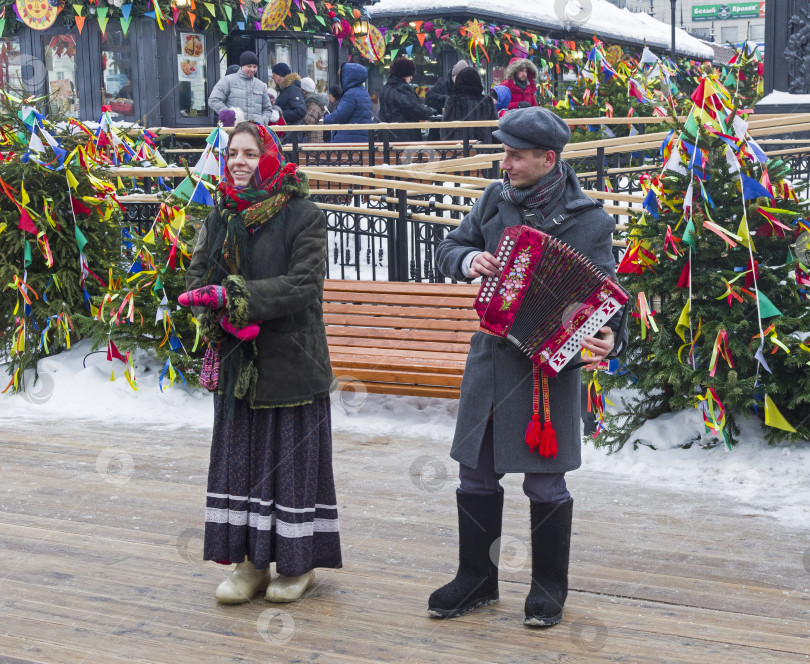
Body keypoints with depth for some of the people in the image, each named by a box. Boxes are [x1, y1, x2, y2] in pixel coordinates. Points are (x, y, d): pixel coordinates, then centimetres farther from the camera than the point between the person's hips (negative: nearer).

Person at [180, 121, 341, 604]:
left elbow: (304, 284, -18)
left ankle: (298, 563, 17)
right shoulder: (221, 217, 10)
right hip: (236, 362, 5)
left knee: (291, 455, 2)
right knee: (239, 456, 8)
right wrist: (222, 317, -15)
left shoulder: (303, 216, -8)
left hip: (290, 364, -5)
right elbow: (198, 274, 5)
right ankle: (252, 562, 20)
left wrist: (234, 296, -23)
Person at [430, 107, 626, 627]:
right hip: (490, 355, 5)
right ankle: (477, 580, 28)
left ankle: (550, 588, 22)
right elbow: (449, 247, 15)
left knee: (545, 482, 4)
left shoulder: (588, 220, -8)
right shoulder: (496, 200, 5)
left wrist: (609, 336, -29)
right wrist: (469, 259, -8)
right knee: (476, 475, 12)